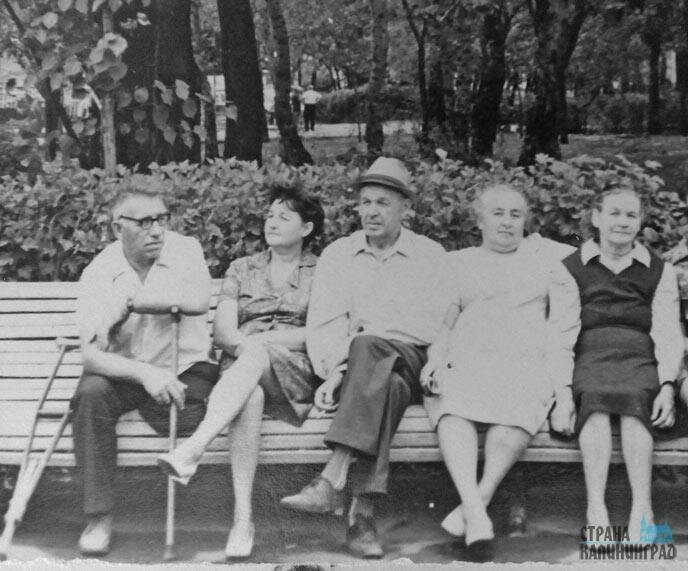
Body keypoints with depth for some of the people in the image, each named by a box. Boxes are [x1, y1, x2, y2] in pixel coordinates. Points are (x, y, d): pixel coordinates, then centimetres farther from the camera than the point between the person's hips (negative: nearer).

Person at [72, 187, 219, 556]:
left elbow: (198, 301, -27)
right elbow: (91, 355, -17)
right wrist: (144, 373, -34)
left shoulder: (185, 250, -5)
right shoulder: (98, 273, -7)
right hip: (123, 371, 1)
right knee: (91, 394, -29)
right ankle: (98, 517, -21)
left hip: (185, 370, 0)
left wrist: (128, 300, -23)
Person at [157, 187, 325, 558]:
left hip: (297, 371, -2)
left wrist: (260, 339, -10)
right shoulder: (242, 269, 23)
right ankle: (242, 518, -45)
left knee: (255, 354, -38)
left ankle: (191, 450, -51)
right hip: (241, 366, 2)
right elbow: (222, 331, 11)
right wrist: (242, 344, -14)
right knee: (249, 397, -37)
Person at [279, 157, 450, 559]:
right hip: (352, 363, 1)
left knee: (366, 347, -37)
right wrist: (335, 370, -14)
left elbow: (442, 326, 4)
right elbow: (323, 325, 4)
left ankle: (331, 482, -46)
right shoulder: (337, 255, 15)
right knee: (385, 387, -37)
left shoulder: (431, 255, 13)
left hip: (414, 364, -1)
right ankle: (362, 511, -46)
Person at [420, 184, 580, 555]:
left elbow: (564, 329, 12)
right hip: (466, 358, 1)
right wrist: (434, 361, -6)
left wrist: (564, 390, -2)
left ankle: (479, 499, -39)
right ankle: (476, 514, -48)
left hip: (527, 360, 0)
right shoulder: (457, 264, 25)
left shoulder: (548, 257, 21)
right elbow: (442, 323, 17)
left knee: (515, 408, -37)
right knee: (453, 407, -35)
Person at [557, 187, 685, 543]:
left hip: (639, 357, 1)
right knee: (595, 397, -34)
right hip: (588, 354, 0)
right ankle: (595, 508, -43)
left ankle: (642, 510, -42)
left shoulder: (660, 272, 19)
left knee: (635, 398, -33)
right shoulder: (570, 268, 16)